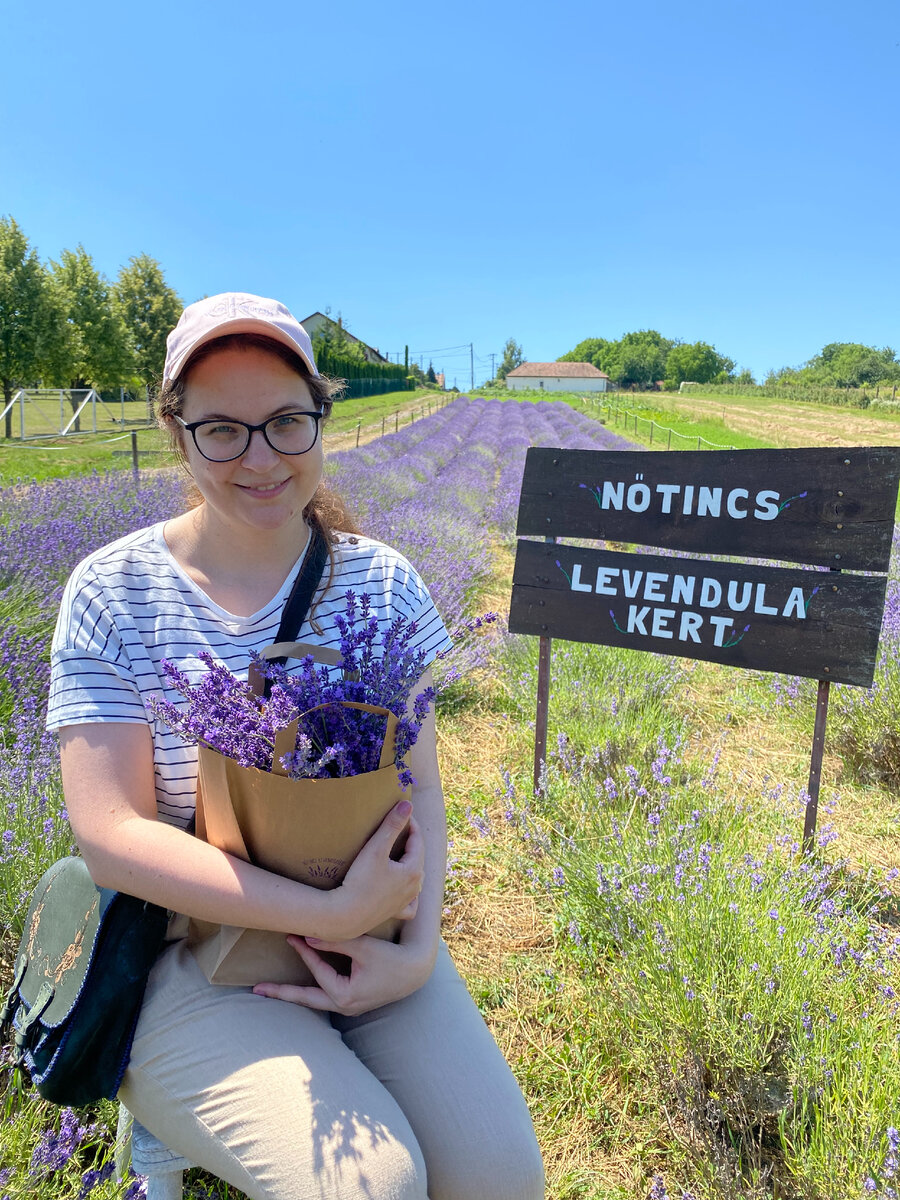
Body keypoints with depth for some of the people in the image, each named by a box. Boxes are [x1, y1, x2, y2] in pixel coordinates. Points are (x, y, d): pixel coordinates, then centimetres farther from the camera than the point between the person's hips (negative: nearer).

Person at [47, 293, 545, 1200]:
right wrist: (330, 913, -21)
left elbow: (419, 786, 0)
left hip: (361, 929, 3)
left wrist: (418, 946, -16)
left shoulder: (382, 582, -2)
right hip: (188, 957, -2)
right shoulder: (113, 593, -9)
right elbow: (111, 835, -15)